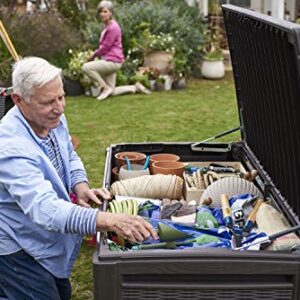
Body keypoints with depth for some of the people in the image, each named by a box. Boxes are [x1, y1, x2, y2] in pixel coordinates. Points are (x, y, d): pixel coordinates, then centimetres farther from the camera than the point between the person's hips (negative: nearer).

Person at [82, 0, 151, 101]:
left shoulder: (113, 27, -14)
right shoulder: (107, 27, 15)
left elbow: (105, 47, -15)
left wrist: (93, 55, -3)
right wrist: (95, 54, 6)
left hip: (113, 61, -10)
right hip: (108, 61, 10)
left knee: (86, 67, -22)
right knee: (112, 92, 9)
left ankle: (105, 88, -10)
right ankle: (135, 87, 19)